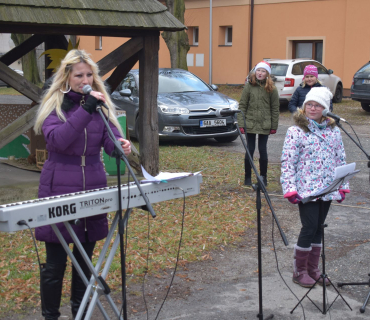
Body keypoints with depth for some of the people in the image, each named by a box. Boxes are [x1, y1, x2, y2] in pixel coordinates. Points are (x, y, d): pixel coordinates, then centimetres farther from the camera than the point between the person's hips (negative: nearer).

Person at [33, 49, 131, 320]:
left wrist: (121, 145, -27)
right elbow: (57, 140, -21)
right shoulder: (54, 104, -4)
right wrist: (85, 109, -29)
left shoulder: (101, 103, 7)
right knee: (55, 261, 1)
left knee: (85, 257, 14)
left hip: (93, 189, 4)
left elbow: (110, 138, -4)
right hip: (59, 190, -4)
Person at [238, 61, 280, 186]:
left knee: (263, 151, 6)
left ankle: (263, 177, 19)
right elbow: (242, 106, 0)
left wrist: (274, 126, 1)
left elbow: (275, 108, 4)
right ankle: (247, 177, 15)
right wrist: (241, 124, -6)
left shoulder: (271, 89, 0)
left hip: (264, 125, 0)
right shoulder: (249, 87, 0)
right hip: (250, 124, 0)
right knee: (250, 150, 4)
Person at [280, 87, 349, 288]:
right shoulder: (296, 132, -7)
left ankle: (313, 269, 24)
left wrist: (343, 186, 7)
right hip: (306, 190, -5)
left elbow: (340, 160, 11)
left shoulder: (333, 131, 7)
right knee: (309, 228, -5)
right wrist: (290, 189, -15)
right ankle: (299, 271, 11)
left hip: (327, 189, 5)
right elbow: (288, 162, -9)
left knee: (318, 228, 12)